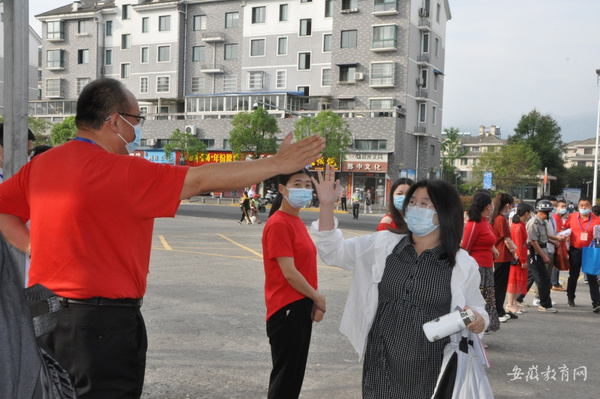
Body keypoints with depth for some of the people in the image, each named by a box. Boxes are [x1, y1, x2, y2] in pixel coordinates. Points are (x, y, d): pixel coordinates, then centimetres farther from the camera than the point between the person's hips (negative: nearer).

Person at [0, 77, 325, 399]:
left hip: (45, 314, 8)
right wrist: (278, 164, -15)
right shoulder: (122, 171, -19)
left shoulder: (40, 164, 4)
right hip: (103, 322, -8)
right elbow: (202, 179, -20)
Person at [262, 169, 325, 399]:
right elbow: (289, 273, -20)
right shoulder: (278, 224, -17)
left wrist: (314, 302, 1)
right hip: (286, 309, -9)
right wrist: (318, 299, -9)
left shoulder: (297, 221, 11)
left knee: (295, 374, 17)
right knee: (285, 377, 1)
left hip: (302, 306, 9)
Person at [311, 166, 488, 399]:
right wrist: (327, 205, -12)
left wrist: (478, 319, -17)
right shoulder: (383, 245, 2)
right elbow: (334, 252, 0)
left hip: (430, 372, -1)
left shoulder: (463, 264, -2)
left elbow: (475, 308, 8)